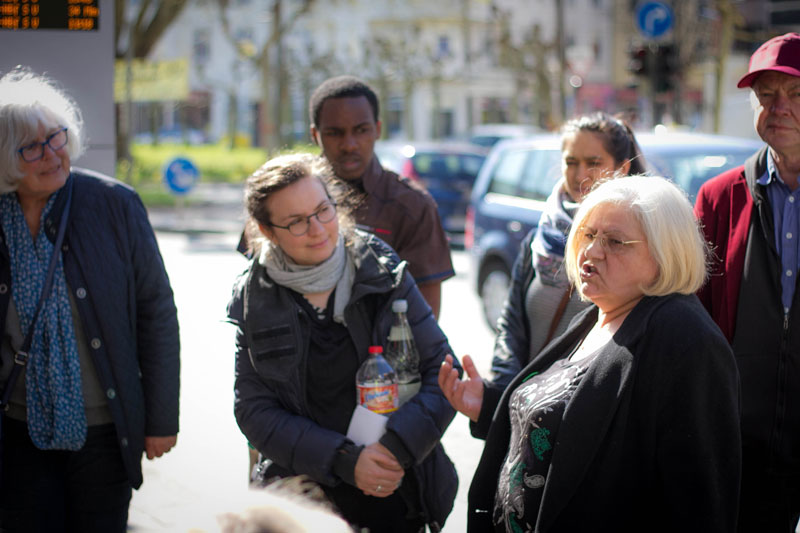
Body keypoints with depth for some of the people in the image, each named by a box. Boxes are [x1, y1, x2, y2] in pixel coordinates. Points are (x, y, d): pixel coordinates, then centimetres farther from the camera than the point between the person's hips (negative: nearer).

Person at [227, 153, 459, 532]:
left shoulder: (383, 271, -6)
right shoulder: (253, 299, -4)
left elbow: (441, 371, -4)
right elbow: (255, 411, -7)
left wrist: (397, 447, -20)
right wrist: (344, 461, -19)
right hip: (306, 497, 0)